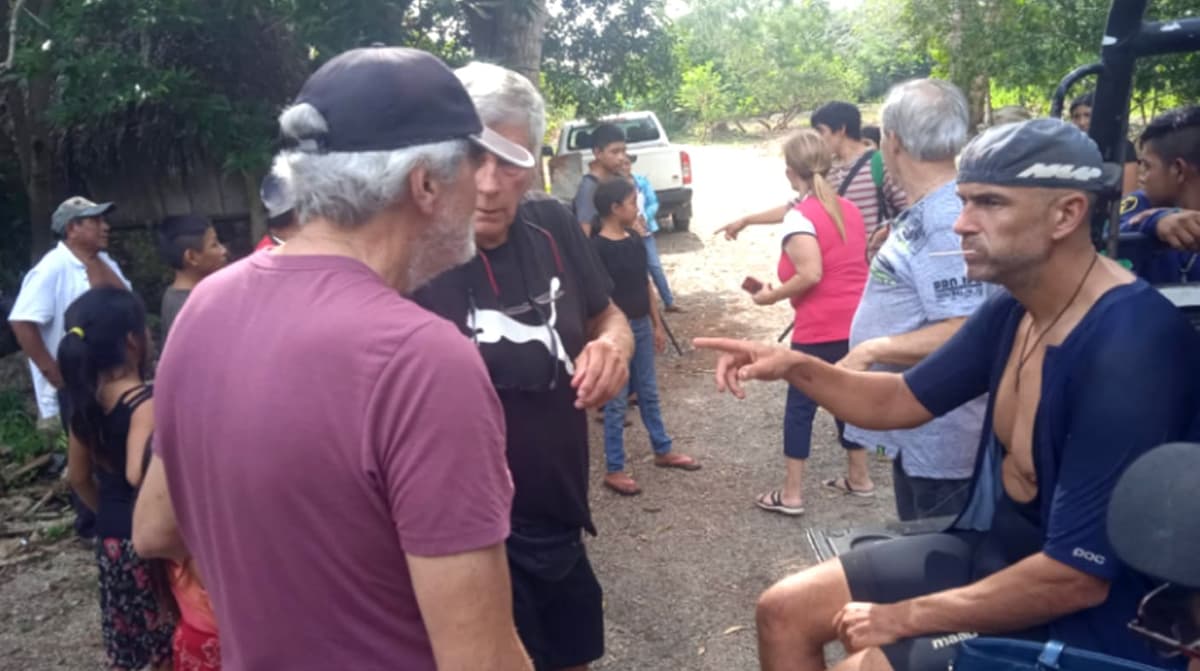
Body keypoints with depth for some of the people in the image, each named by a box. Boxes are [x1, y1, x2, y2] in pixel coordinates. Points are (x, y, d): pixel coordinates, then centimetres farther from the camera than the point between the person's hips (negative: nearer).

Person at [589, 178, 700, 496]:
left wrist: (657, 325, 15)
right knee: (617, 402, 2)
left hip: (641, 325, 7)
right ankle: (614, 470, 13)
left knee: (649, 393, 19)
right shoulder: (597, 248, -16)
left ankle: (663, 451, 35)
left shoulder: (635, 241, 6)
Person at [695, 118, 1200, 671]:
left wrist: (906, 617, -18)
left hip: (1077, 618, -8)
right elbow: (900, 401, 12)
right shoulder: (1011, 310, -1)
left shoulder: (1132, 345, -28)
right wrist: (794, 366, -7)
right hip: (990, 550, 8)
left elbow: (1080, 574, -28)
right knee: (784, 611, 7)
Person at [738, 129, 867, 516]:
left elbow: (810, 274, -24)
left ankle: (792, 494, 8)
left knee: (800, 406, 3)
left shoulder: (799, 217, -14)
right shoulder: (849, 209, 10)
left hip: (821, 331, -7)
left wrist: (773, 295, -11)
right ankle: (859, 476, 31)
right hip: (858, 323, 8)